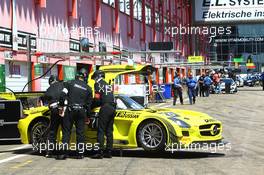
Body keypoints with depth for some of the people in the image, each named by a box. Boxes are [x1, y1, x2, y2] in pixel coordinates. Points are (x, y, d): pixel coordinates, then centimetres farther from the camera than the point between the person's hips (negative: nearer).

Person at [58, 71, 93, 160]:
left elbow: (63, 95, -6)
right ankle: (80, 154, 8)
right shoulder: (88, 88, 11)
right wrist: (88, 115, 18)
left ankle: (64, 152, -3)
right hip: (81, 111, 2)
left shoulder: (70, 83, 3)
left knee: (66, 131, 2)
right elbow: (89, 103, 11)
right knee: (80, 132, 8)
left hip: (70, 110, -2)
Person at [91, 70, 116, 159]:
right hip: (113, 108, 8)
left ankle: (100, 152, -13)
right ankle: (109, 151, 9)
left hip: (105, 107, -8)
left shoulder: (98, 83, 2)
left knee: (101, 131, -8)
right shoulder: (108, 85, 26)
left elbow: (97, 98, -6)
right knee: (109, 131, 10)